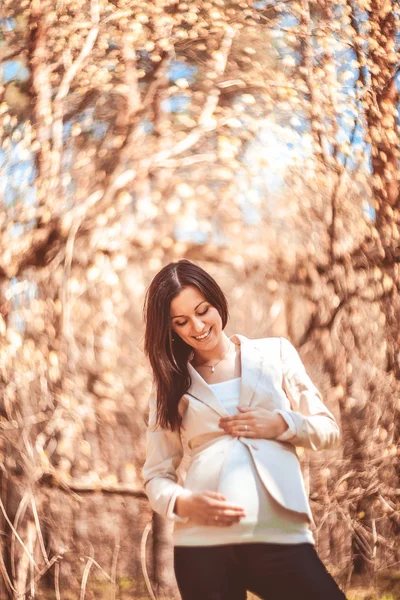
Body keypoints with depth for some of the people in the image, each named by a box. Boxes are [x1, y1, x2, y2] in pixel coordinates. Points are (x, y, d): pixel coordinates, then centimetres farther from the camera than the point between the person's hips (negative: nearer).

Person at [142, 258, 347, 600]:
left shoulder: (275, 353, 12)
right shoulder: (170, 385, 12)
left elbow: (328, 430, 14)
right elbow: (157, 475, 9)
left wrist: (281, 424, -6)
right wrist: (182, 502, -12)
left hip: (281, 536, 0)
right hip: (202, 544, 1)